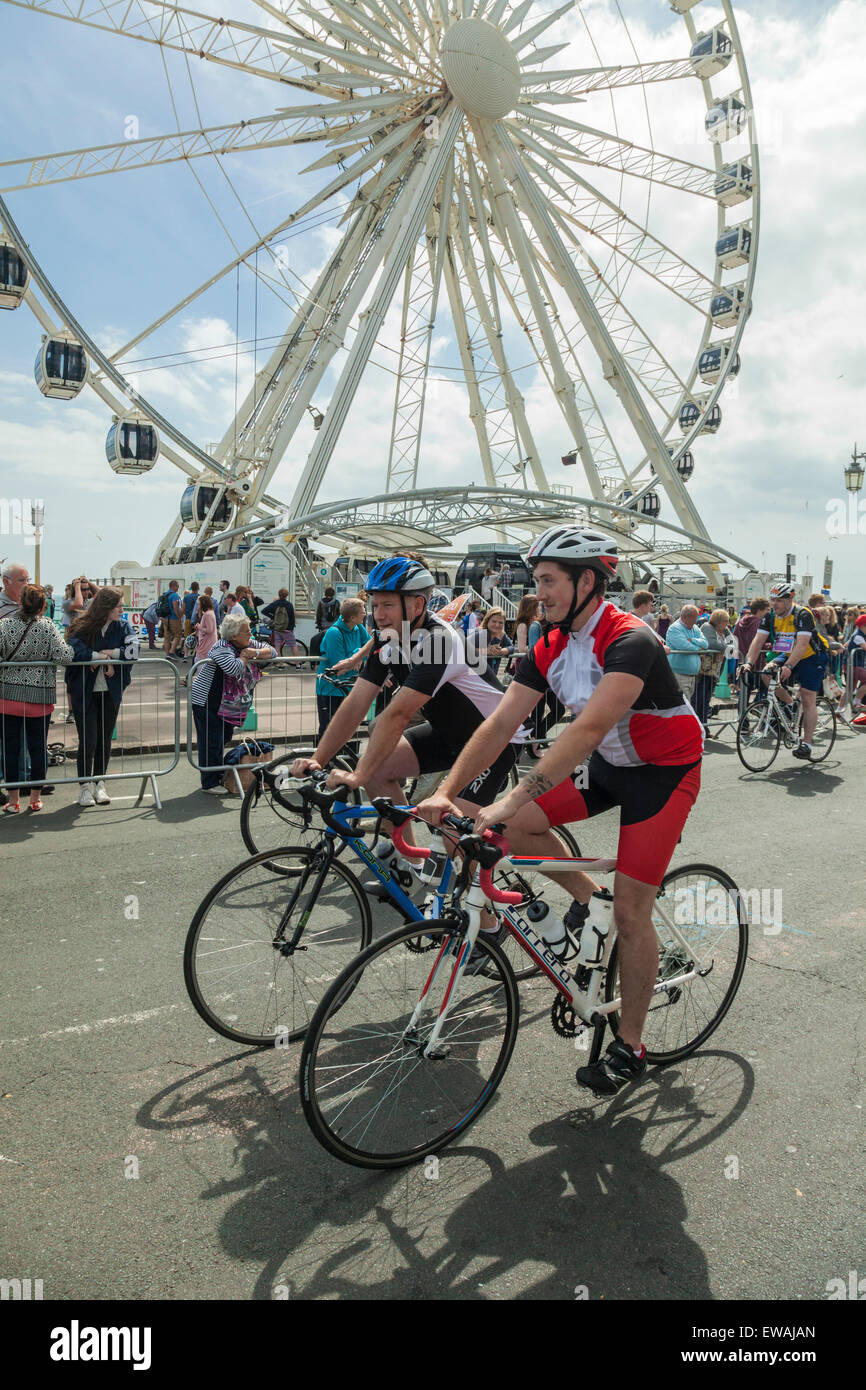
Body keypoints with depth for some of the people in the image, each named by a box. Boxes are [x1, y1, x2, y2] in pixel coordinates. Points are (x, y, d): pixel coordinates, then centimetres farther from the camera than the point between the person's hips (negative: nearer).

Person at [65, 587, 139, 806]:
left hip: (111, 692, 3)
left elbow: (133, 651, -14)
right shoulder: (83, 627, -6)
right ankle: (85, 786, 12)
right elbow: (74, 650, -23)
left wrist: (105, 654, -17)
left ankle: (99, 783, 24)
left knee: (105, 740, 10)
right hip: (85, 693, -3)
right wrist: (103, 657, -18)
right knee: (88, 741, -4)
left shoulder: (123, 627, 1)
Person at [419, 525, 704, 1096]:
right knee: (519, 827, -11)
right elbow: (501, 723, -11)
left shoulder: (630, 641, -29)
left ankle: (630, 1047, 13)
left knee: (630, 911, -6)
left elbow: (588, 729, -41)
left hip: (663, 771, -7)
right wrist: (446, 791, -22)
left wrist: (513, 797, -47)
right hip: (606, 765, 7)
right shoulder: (551, 648, -6)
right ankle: (584, 897, 16)